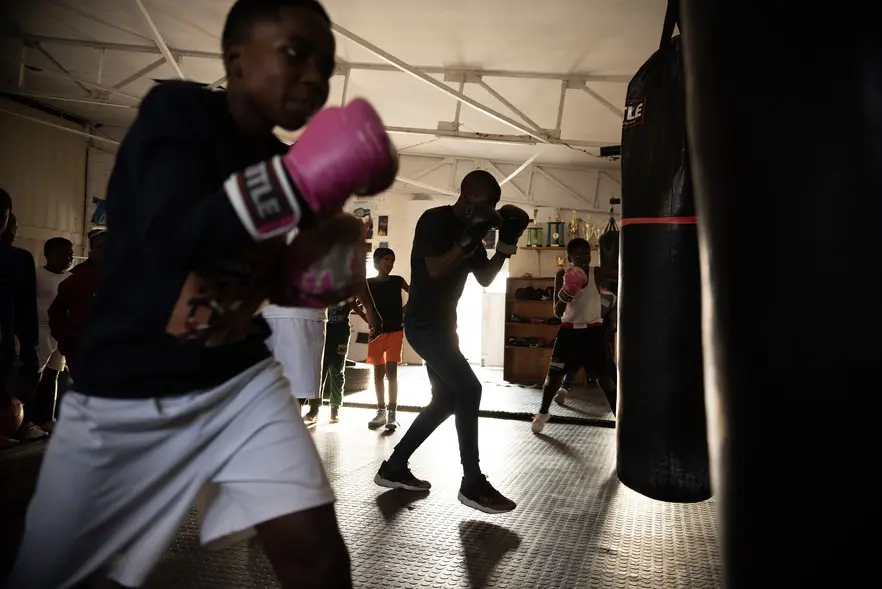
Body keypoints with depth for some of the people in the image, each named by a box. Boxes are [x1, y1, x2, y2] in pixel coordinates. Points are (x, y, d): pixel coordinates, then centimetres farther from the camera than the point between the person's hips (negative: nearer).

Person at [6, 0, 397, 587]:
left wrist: (316, 266, -7)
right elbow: (171, 237, -31)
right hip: (123, 395, -3)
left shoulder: (281, 159, 2)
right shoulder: (176, 109, -13)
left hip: (242, 381, 4)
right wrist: (300, 184, -35)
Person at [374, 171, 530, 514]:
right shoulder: (434, 220, -12)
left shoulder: (468, 229, 12)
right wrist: (469, 239, -25)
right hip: (424, 322, -10)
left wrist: (504, 246, -1)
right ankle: (473, 485, -9)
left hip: (442, 323, 10)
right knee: (468, 388, -17)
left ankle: (393, 468, 20)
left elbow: (484, 279, 11)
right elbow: (435, 270, -23)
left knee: (447, 398, 11)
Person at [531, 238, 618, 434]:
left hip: (593, 330, -1)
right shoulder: (562, 275, -8)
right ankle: (543, 413, 27)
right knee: (554, 373, 6)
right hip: (569, 329, 1)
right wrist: (566, 293, -29)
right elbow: (557, 312, -12)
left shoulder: (597, 273, -10)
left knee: (604, 376, -4)